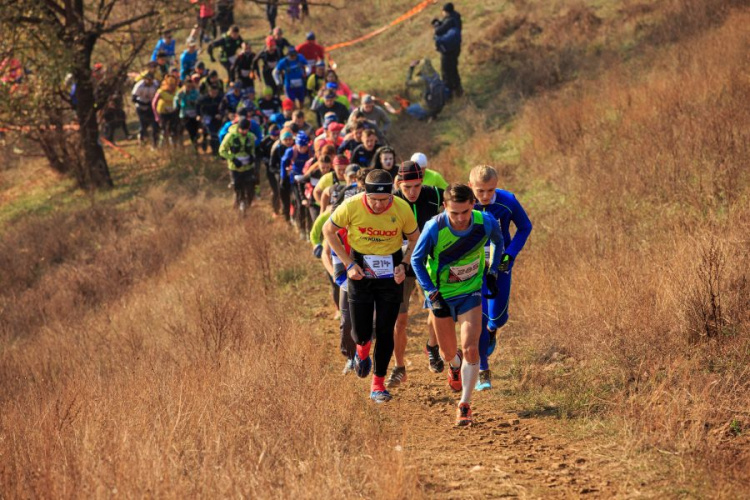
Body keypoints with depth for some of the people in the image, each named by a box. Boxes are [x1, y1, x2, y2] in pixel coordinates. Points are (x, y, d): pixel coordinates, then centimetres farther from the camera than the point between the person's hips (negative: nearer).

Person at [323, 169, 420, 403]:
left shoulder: (402, 209, -17)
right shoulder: (351, 207, -20)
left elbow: (415, 240, 2)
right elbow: (328, 230, -2)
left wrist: (404, 265, -13)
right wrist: (348, 263, -8)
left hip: (390, 275, 0)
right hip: (361, 272, 0)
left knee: (385, 331, 0)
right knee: (361, 332, -1)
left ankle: (378, 384, 15)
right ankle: (363, 348, 38)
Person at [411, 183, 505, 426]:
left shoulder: (486, 223, -21)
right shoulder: (434, 228, -26)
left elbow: (499, 241, 5)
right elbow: (416, 260, -10)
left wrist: (492, 272, 2)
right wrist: (433, 294, -16)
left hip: (470, 293, 0)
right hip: (441, 294, 0)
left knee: (470, 348, -15)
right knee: (448, 354, 13)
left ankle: (465, 405, -3)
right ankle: (455, 366, 52)